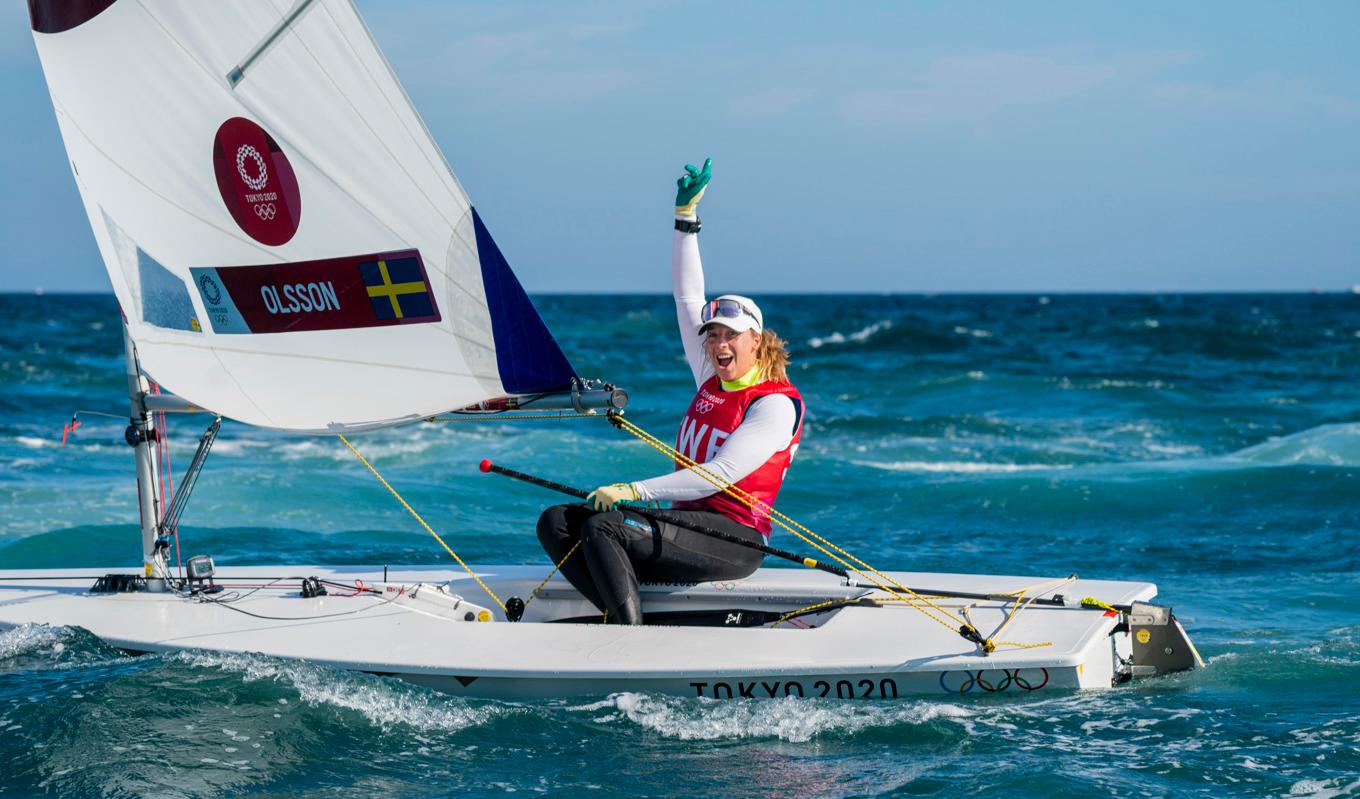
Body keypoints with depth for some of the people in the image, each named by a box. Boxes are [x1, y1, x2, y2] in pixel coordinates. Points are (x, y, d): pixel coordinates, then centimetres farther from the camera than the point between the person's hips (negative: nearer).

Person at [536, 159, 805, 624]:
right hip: (687, 525, 9)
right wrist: (686, 215, 15)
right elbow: (688, 298, 20)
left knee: (603, 526, -30)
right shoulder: (712, 380, 16)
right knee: (557, 523, -10)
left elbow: (722, 474, -19)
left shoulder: (776, 403, -7)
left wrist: (634, 491, -23)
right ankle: (622, 620, -26)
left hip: (733, 539, -8)